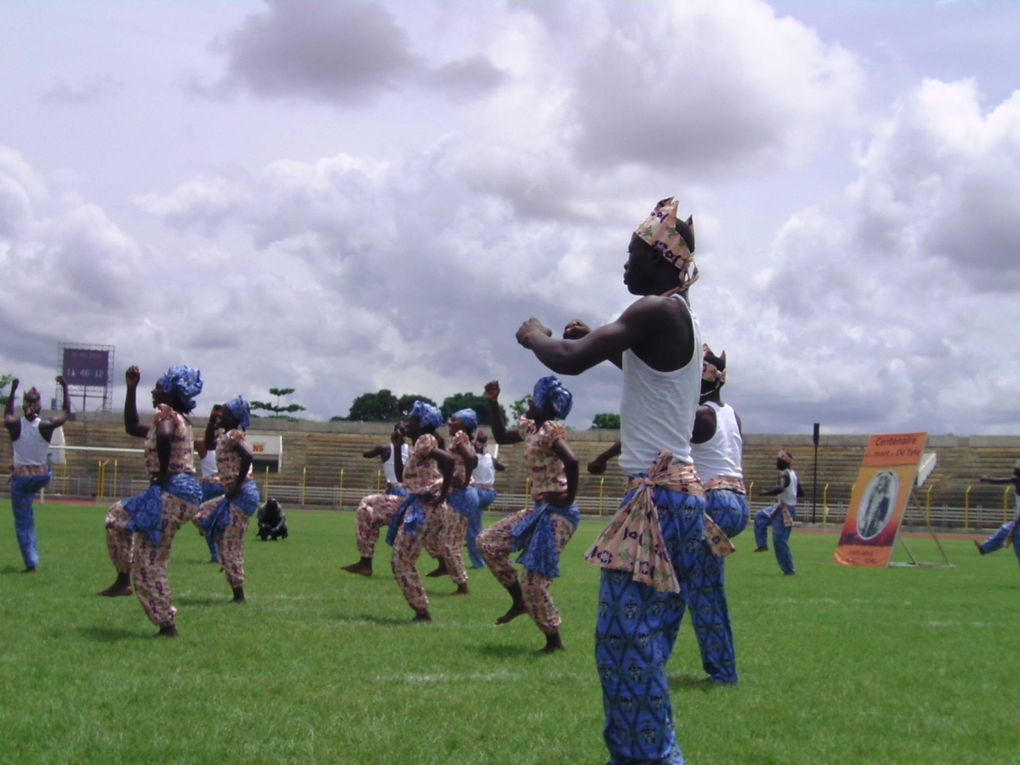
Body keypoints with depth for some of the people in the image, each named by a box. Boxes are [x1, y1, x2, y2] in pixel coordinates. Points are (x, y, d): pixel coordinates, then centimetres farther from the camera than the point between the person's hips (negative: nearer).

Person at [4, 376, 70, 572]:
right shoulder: (46, 426, -13)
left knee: (23, 523, 5)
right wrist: (65, 388, 14)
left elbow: (7, 414, 15)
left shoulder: (14, 425, -11)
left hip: (21, 479, -2)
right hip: (42, 478, 2)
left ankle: (31, 562, 3)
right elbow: (66, 412, 5)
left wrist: (13, 391, 24)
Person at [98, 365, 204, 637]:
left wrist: (163, 471, -20)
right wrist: (131, 389, 28)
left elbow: (164, 436, -32)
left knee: (148, 560, -6)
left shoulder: (166, 412, -7)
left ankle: (167, 625, -4)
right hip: (180, 490, 10)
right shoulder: (177, 420, 22)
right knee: (118, 517, 26)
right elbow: (132, 427, 32)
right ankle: (124, 579, 21)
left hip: (174, 492, -10)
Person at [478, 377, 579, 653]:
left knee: (535, 580, -5)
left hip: (557, 513, -9)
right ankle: (519, 600, 17)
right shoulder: (531, 429, 11)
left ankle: (554, 641, 8)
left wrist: (569, 497, -23)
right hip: (539, 509, 9)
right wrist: (493, 402, 16)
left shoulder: (550, 431, -17)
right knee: (488, 543, 11)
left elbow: (571, 462, -33)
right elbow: (501, 436, 23)